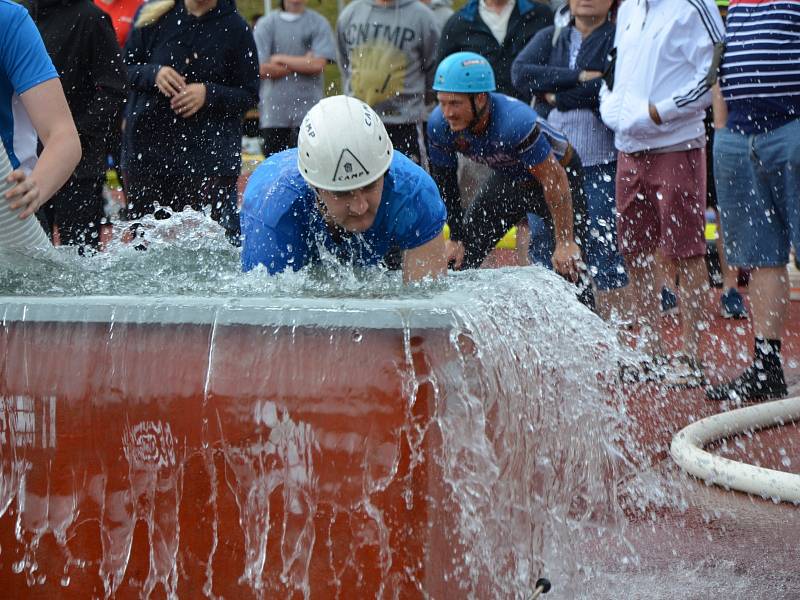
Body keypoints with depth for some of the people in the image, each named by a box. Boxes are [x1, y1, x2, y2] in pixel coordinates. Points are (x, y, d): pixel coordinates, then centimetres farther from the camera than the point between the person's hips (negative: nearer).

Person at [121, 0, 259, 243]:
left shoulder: (235, 27, 0)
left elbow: (249, 95, 4)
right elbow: (124, 68, 10)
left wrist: (209, 93, -14)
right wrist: (153, 73, -11)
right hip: (146, 149, 3)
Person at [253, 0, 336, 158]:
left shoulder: (319, 23, 6)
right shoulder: (265, 25, 8)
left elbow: (318, 64, -7)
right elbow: (261, 69, -4)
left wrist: (280, 59, -3)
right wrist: (303, 63, -4)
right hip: (273, 109, 1)